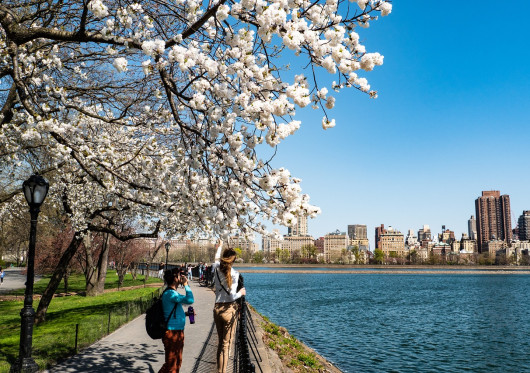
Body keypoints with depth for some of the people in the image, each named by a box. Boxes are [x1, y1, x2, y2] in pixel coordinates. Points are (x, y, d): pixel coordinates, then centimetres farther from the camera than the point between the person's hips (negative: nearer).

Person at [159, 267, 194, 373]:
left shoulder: (173, 293, 13)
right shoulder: (170, 293, -20)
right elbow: (190, 300, -30)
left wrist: (186, 314, 10)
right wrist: (186, 284, -19)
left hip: (178, 332, 10)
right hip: (172, 333, -10)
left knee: (177, 362, 18)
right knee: (171, 364, -3)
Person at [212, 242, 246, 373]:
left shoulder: (216, 270, 0)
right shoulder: (234, 274, -13)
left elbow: (216, 259, 25)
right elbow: (232, 296, -17)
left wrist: (220, 247, 43)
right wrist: (241, 293, 4)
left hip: (217, 309, 5)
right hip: (229, 310, -5)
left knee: (220, 342, 18)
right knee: (226, 344, 4)